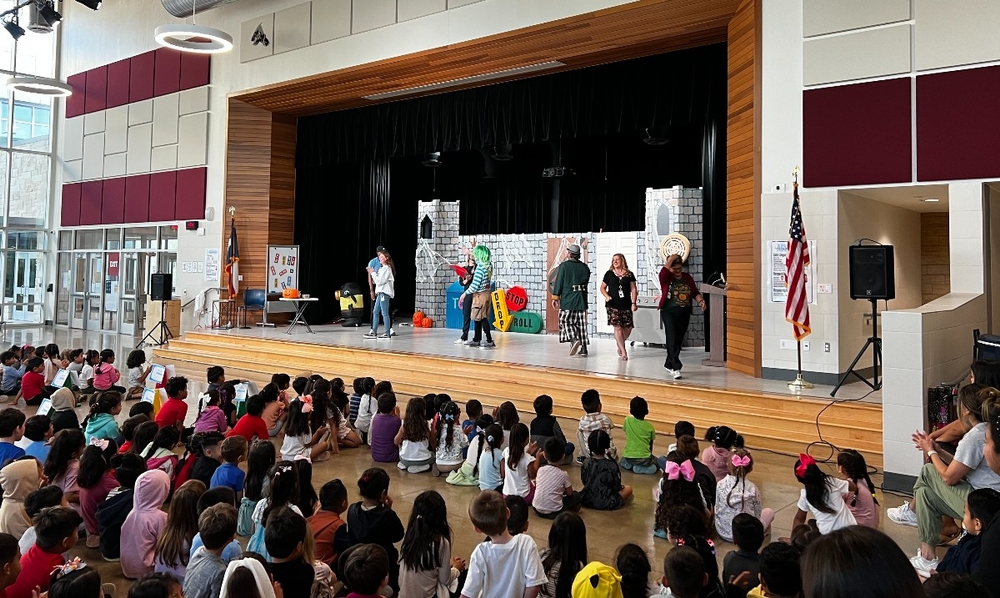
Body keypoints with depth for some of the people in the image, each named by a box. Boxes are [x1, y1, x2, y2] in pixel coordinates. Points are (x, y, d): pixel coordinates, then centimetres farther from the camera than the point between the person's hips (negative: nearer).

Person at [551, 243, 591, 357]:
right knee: (581, 325, 8)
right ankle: (583, 348, 9)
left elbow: (558, 282, -7)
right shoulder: (585, 267, 8)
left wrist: (555, 297, -2)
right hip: (581, 300, 5)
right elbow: (586, 282, 15)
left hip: (567, 300, -5)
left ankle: (574, 340, -20)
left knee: (566, 322, 3)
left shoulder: (564, 266, -7)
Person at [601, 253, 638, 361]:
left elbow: (633, 289, 6)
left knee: (628, 328, -1)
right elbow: (602, 288, 12)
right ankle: (624, 352, -3)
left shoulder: (629, 274, 7)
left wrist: (634, 303, -3)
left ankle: (620, 345, 27)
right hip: (613, 305, -2)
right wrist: (607, 296, -6)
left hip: (626, 305, 2)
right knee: (618, 328, -8)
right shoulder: (609, 274, 5)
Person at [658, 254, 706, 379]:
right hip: (669, 312, -5)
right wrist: (671, 259, -13)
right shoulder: (666, 278, -3)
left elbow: (695, 292, 8)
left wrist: (700, 300, -11)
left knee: (679, 340, 10)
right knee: (672, 338, -14)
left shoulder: (687, 277, 10)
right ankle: (676, 367, -14)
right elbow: (663, 271, -26)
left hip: (684, 312, 5)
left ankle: (669, 364, 26)